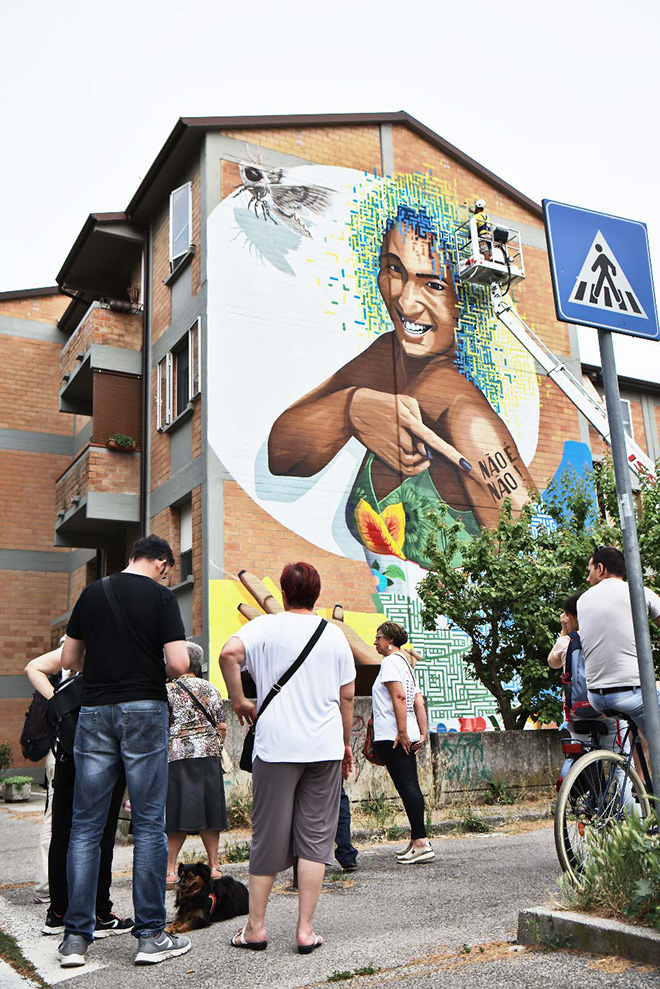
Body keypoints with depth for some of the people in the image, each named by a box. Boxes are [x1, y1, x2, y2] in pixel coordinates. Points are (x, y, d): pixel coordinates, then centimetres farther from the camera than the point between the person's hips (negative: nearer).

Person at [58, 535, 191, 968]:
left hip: (94, 710, 4)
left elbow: (69, 660, 13)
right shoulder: (160, 595, -4)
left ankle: (76, 936, 13)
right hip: (144, 710, -4)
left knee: (86, 826, 10)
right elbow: (179, 663, -12)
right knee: (149, 824, 3)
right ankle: (152, 936, 9)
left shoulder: (91, 593, 9)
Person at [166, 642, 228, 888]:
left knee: (178, 813, 1)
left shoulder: (168, 689, -1)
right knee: (209, 810, 7)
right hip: (209, 754, 2)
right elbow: (222, 727, 7)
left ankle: (171, 869, 1)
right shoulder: (211, 689, 8)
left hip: (178, 756, -2)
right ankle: (214, 866, 11)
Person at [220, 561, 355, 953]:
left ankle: (255, 927, 18)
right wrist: (346, 744, 21)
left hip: (276, 746, -2)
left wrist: (239, 700, -7)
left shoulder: (266, 626, -1)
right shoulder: (334, 634, 8)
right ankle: (306, 929, 10)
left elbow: (229, 652, -20)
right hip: (325, 747, 2)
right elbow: (347, 697, 10)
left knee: (269, 836, 8)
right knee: (315, 836, 8)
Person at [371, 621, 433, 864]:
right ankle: (416, 840, 14)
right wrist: (423, 733, 12)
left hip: (392, 736, -9)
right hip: (408, 736, 9)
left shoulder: (390, 661, -7)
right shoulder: (406, 664, 21)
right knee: (411, 786, 10)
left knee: (406, 786, -10)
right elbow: (419, 702, 16)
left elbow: (398, 696, -19)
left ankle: (421, 843, -11)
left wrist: (402, 732, -23)